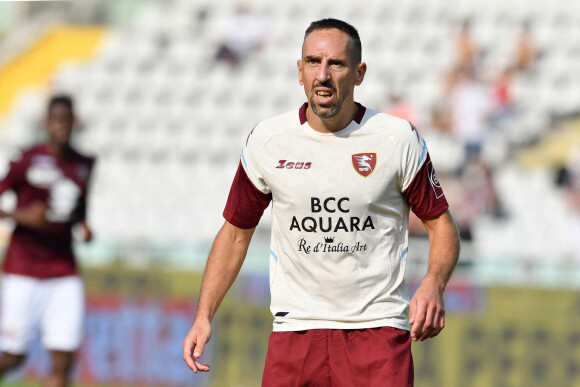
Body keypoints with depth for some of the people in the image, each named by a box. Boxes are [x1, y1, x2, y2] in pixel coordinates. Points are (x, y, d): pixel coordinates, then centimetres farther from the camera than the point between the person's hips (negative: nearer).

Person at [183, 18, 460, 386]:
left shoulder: (398, 138, -2)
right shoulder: (266, 141, 2)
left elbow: (441, 223, 5)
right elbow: (236, 231, 14)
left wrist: (433, 286, -16)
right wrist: (204, 317, 5)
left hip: (378, 327, -2)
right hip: (295, 326, 2)